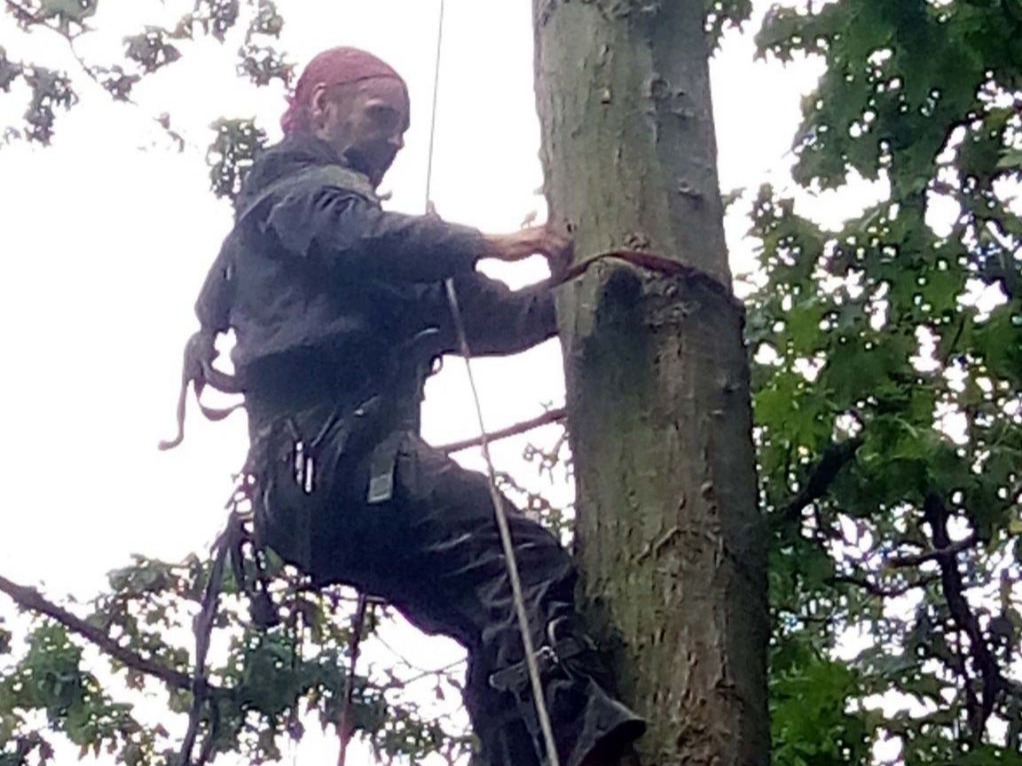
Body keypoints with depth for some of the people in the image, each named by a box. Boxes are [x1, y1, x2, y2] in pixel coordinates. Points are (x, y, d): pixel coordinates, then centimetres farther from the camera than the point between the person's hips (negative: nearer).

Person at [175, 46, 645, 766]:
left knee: (504, 630, -1)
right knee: (525, 559, -27)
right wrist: (487, 242, -21)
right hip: (336, 450, -10)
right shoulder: (296, 187, 13)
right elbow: (356, 235, -13)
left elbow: (482, 317, 29)